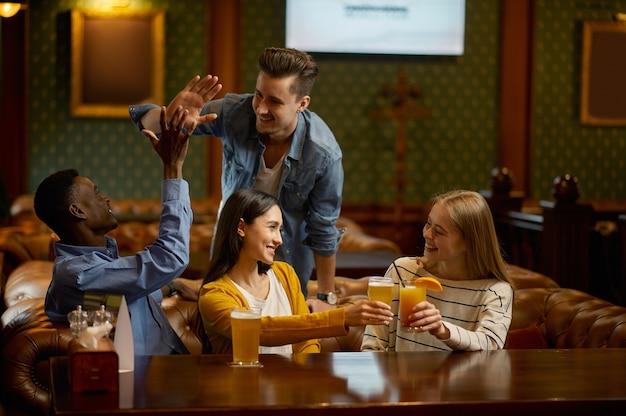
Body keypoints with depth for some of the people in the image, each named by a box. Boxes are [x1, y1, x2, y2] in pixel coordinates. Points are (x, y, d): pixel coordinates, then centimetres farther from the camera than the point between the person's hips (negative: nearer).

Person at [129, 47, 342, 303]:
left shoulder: (324, 154, -30)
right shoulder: (234, 113, -26)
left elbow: (324, 233, -15)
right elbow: (147, 122, -19)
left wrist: (326, 299, -7)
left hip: (288, 260, -2)